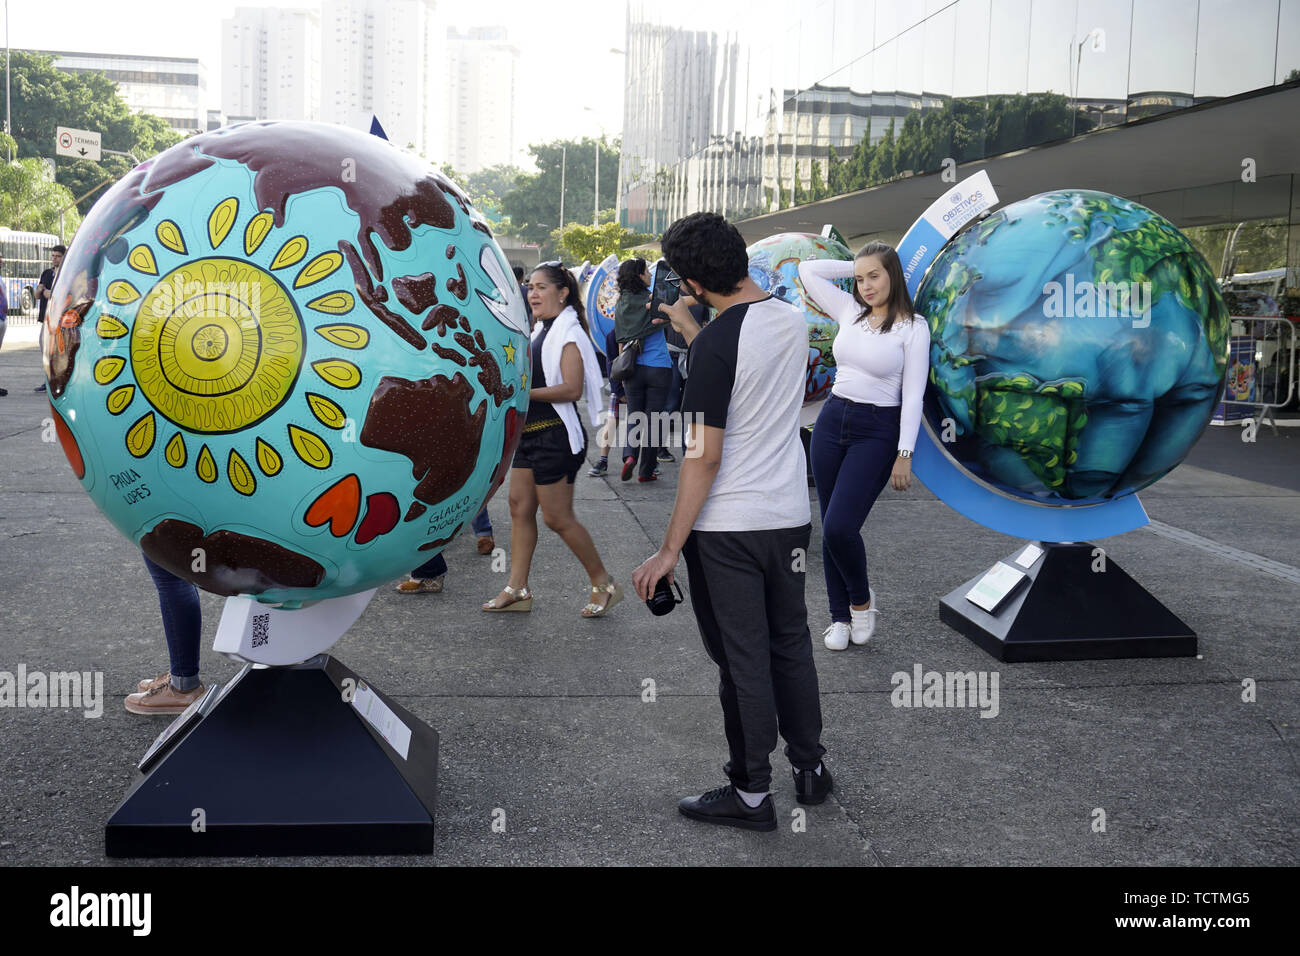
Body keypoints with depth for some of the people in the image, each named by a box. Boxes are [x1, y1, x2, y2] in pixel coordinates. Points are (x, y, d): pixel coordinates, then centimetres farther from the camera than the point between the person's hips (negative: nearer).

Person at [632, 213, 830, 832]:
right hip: (790, 518, 7)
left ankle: (751, 794, 17)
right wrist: (689, 330, 20)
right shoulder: (792, 321, 2)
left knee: (743, 661, 4)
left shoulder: (716, 344, -20)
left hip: (728, 530, -7)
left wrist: (670, 550, -16)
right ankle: (810, 767, 33)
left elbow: (704, 458, -21)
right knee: (790, 645, 20)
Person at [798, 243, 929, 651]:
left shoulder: (912, 327, -6)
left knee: (840, 527, -14)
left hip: (876, 432, -5)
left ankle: (861, 598, 14)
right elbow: (808, 270, 13)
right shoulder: (850, 312, 7)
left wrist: (905, 454, -13)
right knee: (830, 528, 7)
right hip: (831, 421, 5)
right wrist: (855, 266, 9)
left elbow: (913, 394, -9)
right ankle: (841, 617, 20)